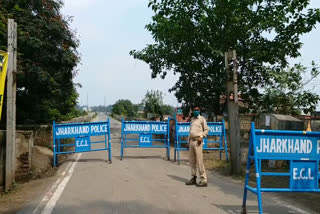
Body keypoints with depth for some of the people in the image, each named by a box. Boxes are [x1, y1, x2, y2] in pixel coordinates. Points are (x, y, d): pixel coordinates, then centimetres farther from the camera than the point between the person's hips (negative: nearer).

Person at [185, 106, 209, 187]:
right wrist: (188, 141, 16)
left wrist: (201, 137, -13)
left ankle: (203, 180, -3)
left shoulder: (202, 119, 0)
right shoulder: (192, 119, 18)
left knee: (199, 161, -8)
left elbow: (206, 129, 0)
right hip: (191, 141, 7)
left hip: (197, 141, -6)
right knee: (191, 160, 9)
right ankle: (193, 178, 20)